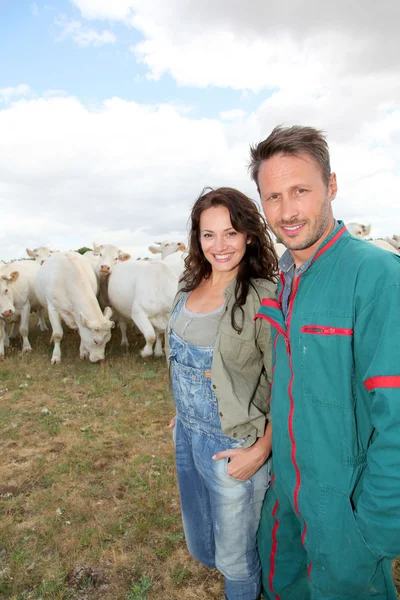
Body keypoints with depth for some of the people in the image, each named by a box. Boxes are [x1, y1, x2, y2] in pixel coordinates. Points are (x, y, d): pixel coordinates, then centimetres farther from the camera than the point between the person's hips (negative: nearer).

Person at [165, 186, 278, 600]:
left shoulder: (263, 299, -22)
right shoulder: (190, 287, -1)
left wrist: (261, 451, -18)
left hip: (232, 445, -6)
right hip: (186, 434, 7)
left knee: (235, 558, 18)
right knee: (200, 541, 30)